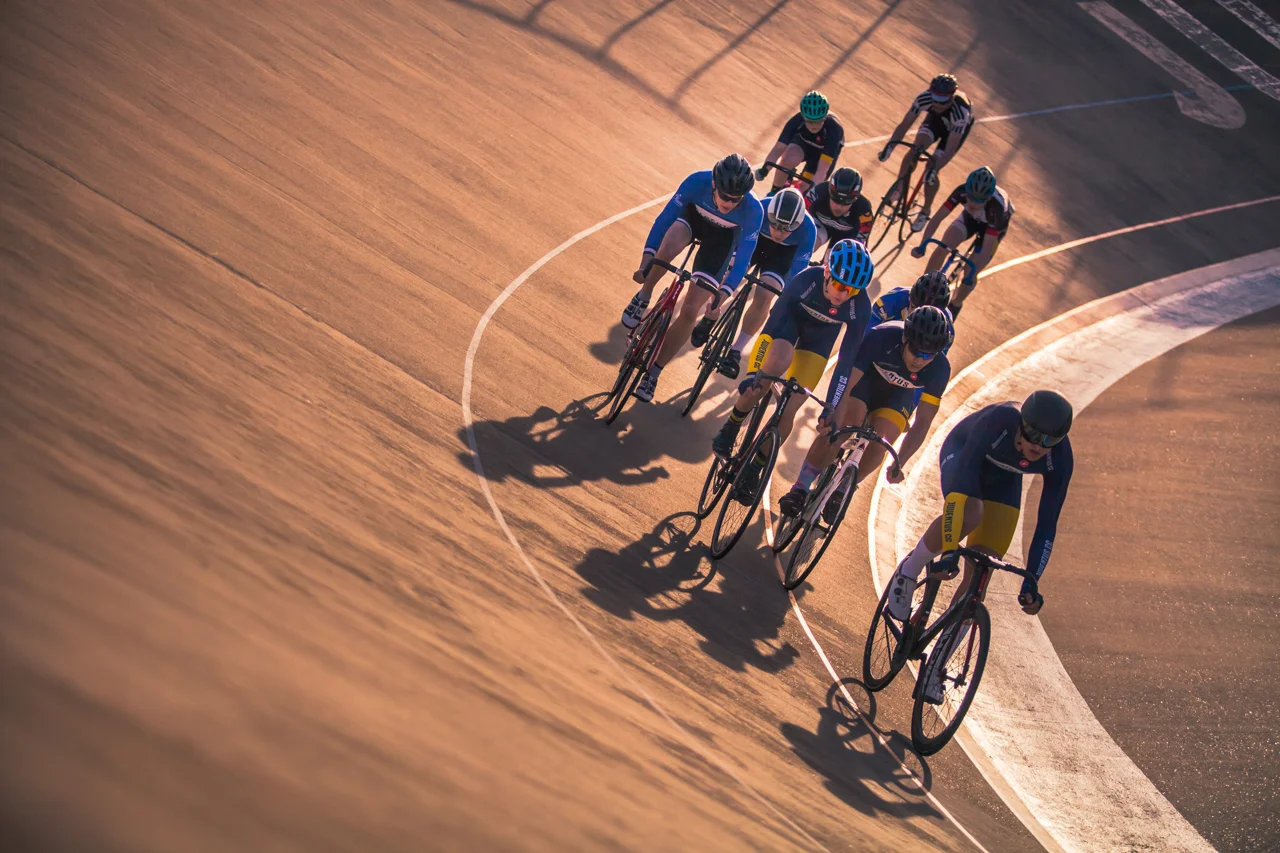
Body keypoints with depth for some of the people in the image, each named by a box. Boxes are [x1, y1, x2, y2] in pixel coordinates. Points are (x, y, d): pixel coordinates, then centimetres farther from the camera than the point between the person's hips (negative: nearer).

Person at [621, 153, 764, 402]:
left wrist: (720, 298, -34)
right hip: (694, 215, 1)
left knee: (690, 310, -8)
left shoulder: (753, 211, -36)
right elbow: (665, 217, -27)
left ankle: (653, 372, 7)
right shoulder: (697, 182, -35)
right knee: (669, 246, -38)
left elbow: (742, 258, -29)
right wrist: (646, 260, -32)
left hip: (721, 239, -1)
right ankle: (642, 298, -10)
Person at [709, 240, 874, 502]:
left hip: (819, 337, 2)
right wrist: (756, 374, -39)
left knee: (789, 408, -10)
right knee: (779, 360, -33)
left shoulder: (860, 306, -31)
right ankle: (730, 428, -10)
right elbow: (775, 321, -33)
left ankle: (755, 469, 10)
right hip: (790, 319, -2)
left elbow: (848, 355, -21)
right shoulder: (807, 280, -36)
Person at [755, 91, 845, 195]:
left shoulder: (833, 128, -41)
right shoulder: (797, 121, -35)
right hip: (804, 141, 1)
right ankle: (775, 192, -6)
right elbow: (778, 148, -36)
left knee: (804, 190, -14)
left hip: (824, 151, -1)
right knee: (788, 160, -32)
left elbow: (822, 169, -45)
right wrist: (765, 169, -52)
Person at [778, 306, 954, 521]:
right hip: (863, 375, -2)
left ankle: (840, 492, 5)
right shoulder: (881, 338, -38)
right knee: (845, 424, -26)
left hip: (898, 392, 2)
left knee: (881, 442, -20)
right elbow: (846, 383, -39)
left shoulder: (939, 369, -31)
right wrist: (833, 424, -52)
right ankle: (800, 489, -17)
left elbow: (922, 422, -26)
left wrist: (899, 463, -34)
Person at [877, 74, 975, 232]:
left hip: (956, 127, -3)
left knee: (931, 168, -14)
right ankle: (899, 192, -6)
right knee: (914, 152, -23)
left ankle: (926, 211, 7)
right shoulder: (924, 98, -36)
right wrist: (889, 146, -44)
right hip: (935, 120, 3)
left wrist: (935, 168, -56)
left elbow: (950, 148, -44)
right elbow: (904, 124, -30)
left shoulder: (960, 111, -44)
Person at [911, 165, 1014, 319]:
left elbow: (987, 248, -42)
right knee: (943, 248, -18)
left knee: (969, 272, -10)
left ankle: (955, 305, 19)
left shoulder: (996, 206, -45)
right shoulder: (962, 191, -37)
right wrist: (922, 245, -42)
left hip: (994, 225, -3)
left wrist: (972, 274, -48)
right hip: (971, 217, 3)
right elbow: (938, 218, -32)